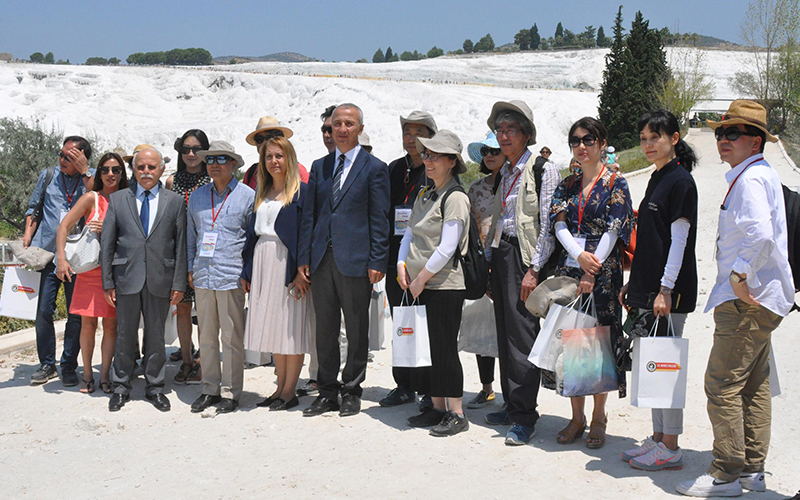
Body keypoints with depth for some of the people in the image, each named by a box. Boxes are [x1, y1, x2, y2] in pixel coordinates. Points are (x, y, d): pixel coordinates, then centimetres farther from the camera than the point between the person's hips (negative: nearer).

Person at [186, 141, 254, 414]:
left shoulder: (247, 196, 1)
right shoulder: (197, 197, 13)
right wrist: (191, 268, 13)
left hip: (232, 276, -4)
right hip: (202, 277, 4)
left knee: (232, 337, 0)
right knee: (206, 336, 9)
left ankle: (230, 392, 10)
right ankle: (210, 389, 19)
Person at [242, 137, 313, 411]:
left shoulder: (302, 191, -4)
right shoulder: (261, 194, 16)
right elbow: (253, 233, 17)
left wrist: (303, 271, -17)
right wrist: (248, 272, 12)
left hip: (287, 264, -6)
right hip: (263, 265, 7)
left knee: (292, 327, -2)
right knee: (272, 327, 9)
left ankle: (289, 391, 6)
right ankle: (281, 387, 18)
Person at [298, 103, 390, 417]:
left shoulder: (374, 168, 0)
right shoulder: (319, 167, 14)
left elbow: (379, 219, -3)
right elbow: (309, 214, 13)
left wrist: (377, 262, -9)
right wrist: (303, 258, 6)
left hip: (355, 260, -4)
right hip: (322, 259, 4)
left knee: (357, 331, 4)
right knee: (325, 329, 10)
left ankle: (352, 392, 16)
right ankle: (328, 392, 20)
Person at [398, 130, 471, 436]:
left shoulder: (456, 198, -11)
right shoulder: (424, 196, 14)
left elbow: (447, 248, -16)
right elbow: (410, 233, 19)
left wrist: (421, 278, -12)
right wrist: (402, 264, 2)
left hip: (445, 285, -8)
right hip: (420, 286, 8)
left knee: (445, 348, -4)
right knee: (429, 349, 11)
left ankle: (456, 414, 4)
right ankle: (437, 408, 21)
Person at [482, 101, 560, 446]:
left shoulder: (543, 170, -7)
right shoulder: (505, 173, 17)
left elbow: (548, 225, -11)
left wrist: (534, 269, -17)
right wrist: (491, 266, 15)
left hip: (524, 256, -8)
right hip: (500, 254, 8)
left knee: (522, 334, -8)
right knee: (505, 334, 10)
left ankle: (524, 417, -2)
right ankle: (512, 406, 20)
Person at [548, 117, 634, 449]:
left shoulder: (616, 184, -1)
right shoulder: (568, 185, 13)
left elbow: (612, 232, -9)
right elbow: (559, 225, 1)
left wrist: (591, 272, -16)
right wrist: (579, 255, -17)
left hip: (603, 272, -4)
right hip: (569, 268, 4)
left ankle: (599, 418, 11)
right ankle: (576, 418, 15)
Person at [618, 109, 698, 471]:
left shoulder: (681, 181, -10)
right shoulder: (657, 180, 17)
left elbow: (679, 240, -15)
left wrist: (665, 290, -19)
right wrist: (634, 283, 19)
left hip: (669, 291, -9)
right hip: (646, 290, 9)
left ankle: (670, 448, 3)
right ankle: (658, 438, 21)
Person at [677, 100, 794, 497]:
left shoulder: (751, 178, -15)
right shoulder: (759, 174, 18)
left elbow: (759, 234, -30)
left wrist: (740, 275, -21)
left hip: (745, 300, -11)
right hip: (759, 298, 11)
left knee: (723, 384, -8)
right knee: (753, 386, 14)